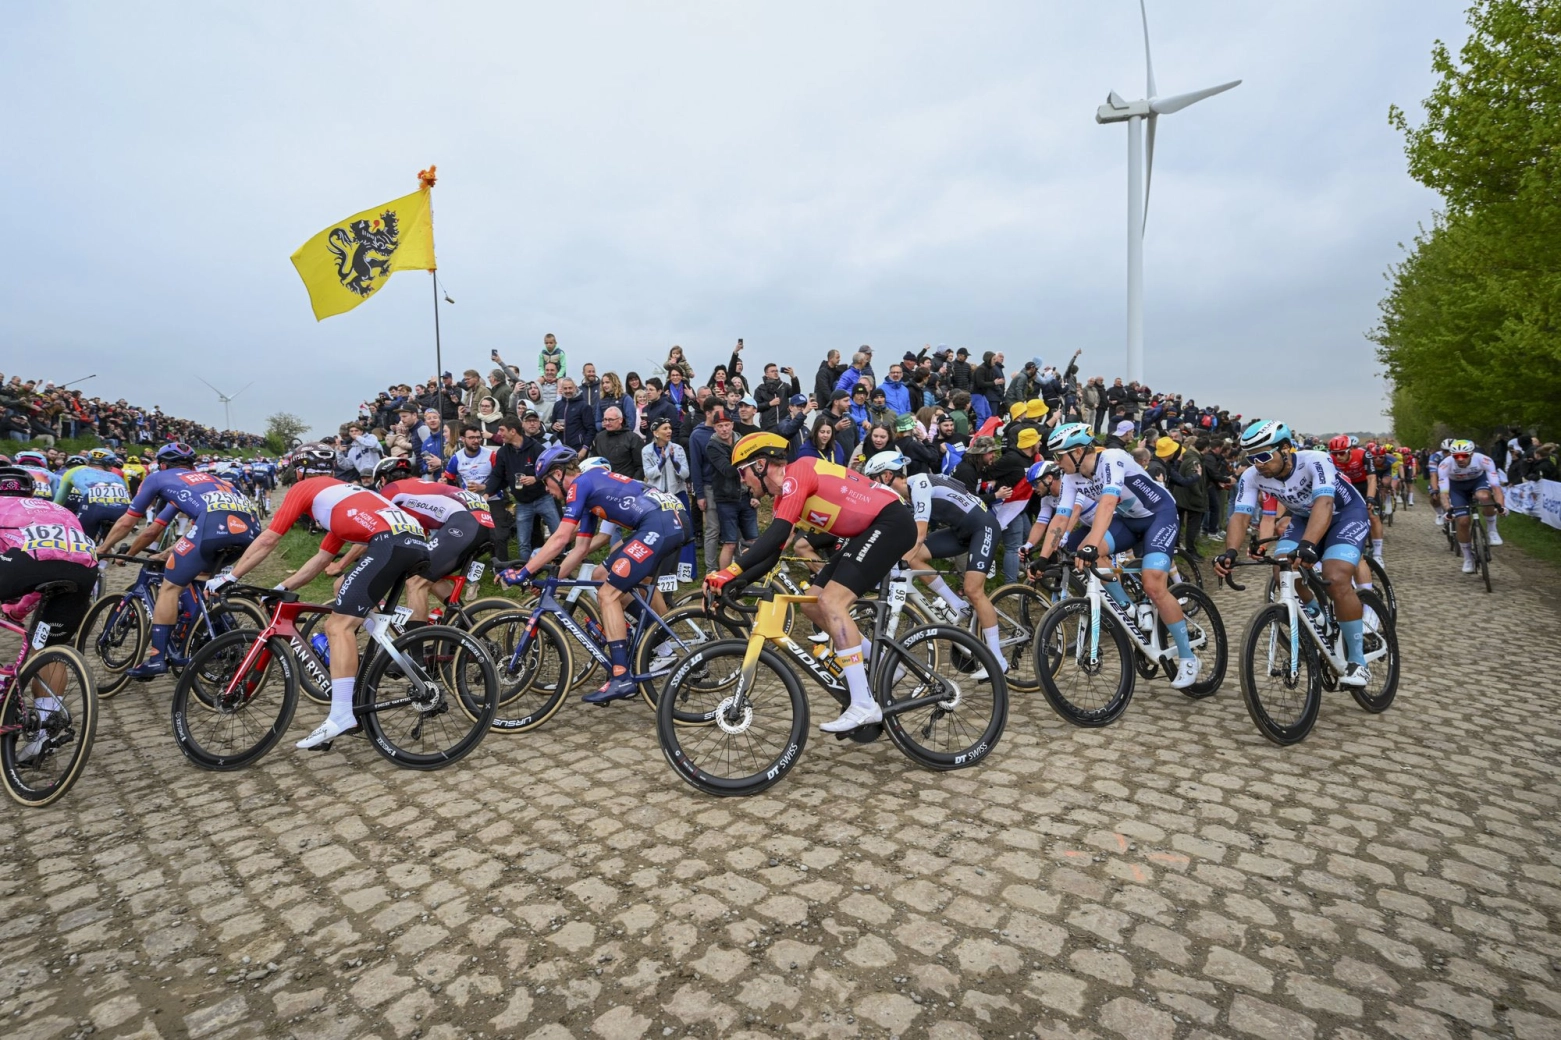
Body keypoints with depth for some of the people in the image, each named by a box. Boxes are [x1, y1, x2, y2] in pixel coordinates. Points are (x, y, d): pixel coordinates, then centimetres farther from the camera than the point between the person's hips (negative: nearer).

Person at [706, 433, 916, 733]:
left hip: (891, 521, -10)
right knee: (811, 602, 7)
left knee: (831, 602, -20)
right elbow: (771, 551, 14)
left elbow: (777, 533, -29)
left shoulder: (796, 474, -15)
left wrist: (731, 570, -31)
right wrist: (730, 581, 4)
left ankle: (864, 705, -17)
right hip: (868, 530, 10)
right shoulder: (785, 495, 14)